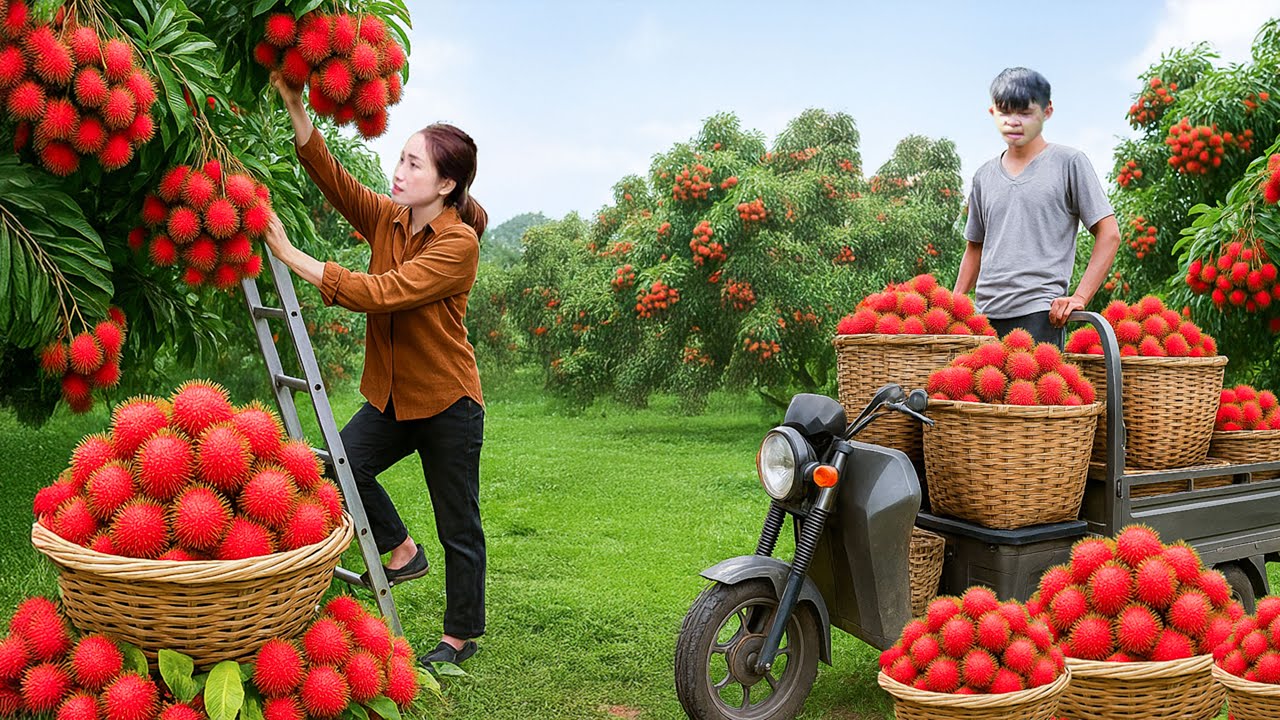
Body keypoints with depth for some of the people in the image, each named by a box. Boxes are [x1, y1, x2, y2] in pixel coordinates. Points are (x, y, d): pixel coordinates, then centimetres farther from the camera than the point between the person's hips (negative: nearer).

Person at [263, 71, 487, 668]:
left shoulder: (458, 243, -21)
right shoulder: (387, 218, 0)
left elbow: (380, 294, -29)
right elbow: (331, 176, -13)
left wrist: (289, 254, -28)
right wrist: (294, 104, -26)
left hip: (447, 401, -6)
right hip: (391, 395, 6)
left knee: (459, 527, 6)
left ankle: (461, 635, 25)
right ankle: (402, 551, 14)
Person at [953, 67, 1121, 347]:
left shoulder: (1069, 163, 3)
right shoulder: (984, 176, 17)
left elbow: (1109, 234, 1)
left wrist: (1079, 297, -9)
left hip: (1040, 315, -4)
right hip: (985, 315, 5)